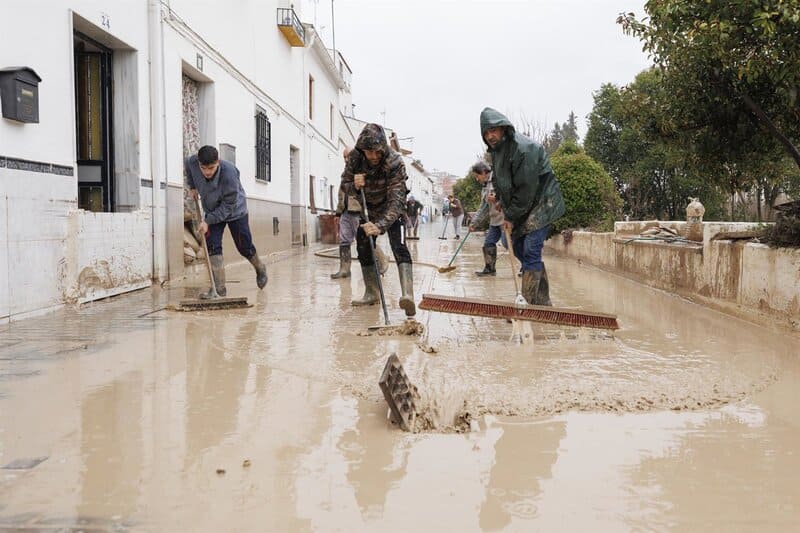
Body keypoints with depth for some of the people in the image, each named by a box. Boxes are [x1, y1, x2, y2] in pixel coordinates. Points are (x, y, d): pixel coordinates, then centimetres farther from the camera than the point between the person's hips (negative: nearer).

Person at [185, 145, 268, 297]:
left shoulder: (229, 174, -38)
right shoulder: (193, 162, -23)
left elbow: (228, 206, -31)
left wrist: (208, 221, -33)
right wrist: (192, 186, 5)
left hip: (235, 212, -4)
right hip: (212, 212, 4)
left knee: (244, 247, 7)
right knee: (212, 246, -11)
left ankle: (260, 269, 38)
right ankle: (219, 287, -10)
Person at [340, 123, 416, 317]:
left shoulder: (394, 162, -33)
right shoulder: (354, 158, -19)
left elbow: (396, 201, -40)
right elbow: (344, 184, -5)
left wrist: (380, 225, -53)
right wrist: (354, 185, -31)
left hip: (390, 208, -5)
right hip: (368, 207, 6)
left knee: (398, 246, -23)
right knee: (363, 246, 4)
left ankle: (408, 294, -38)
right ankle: (372, 293, 18)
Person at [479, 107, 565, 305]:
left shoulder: (523, 148, -22)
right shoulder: (496, 150, 8)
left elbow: (526, 188, -22)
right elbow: (499, 183, 17)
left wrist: (511, 216, -15)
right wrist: (506, 211, 7)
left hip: (541, 202, -10)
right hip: (520, 209, 10)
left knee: (531, 251, -16)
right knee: (518, 248, 11)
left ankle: (529, 305, -15)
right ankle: (542, 302, 19)